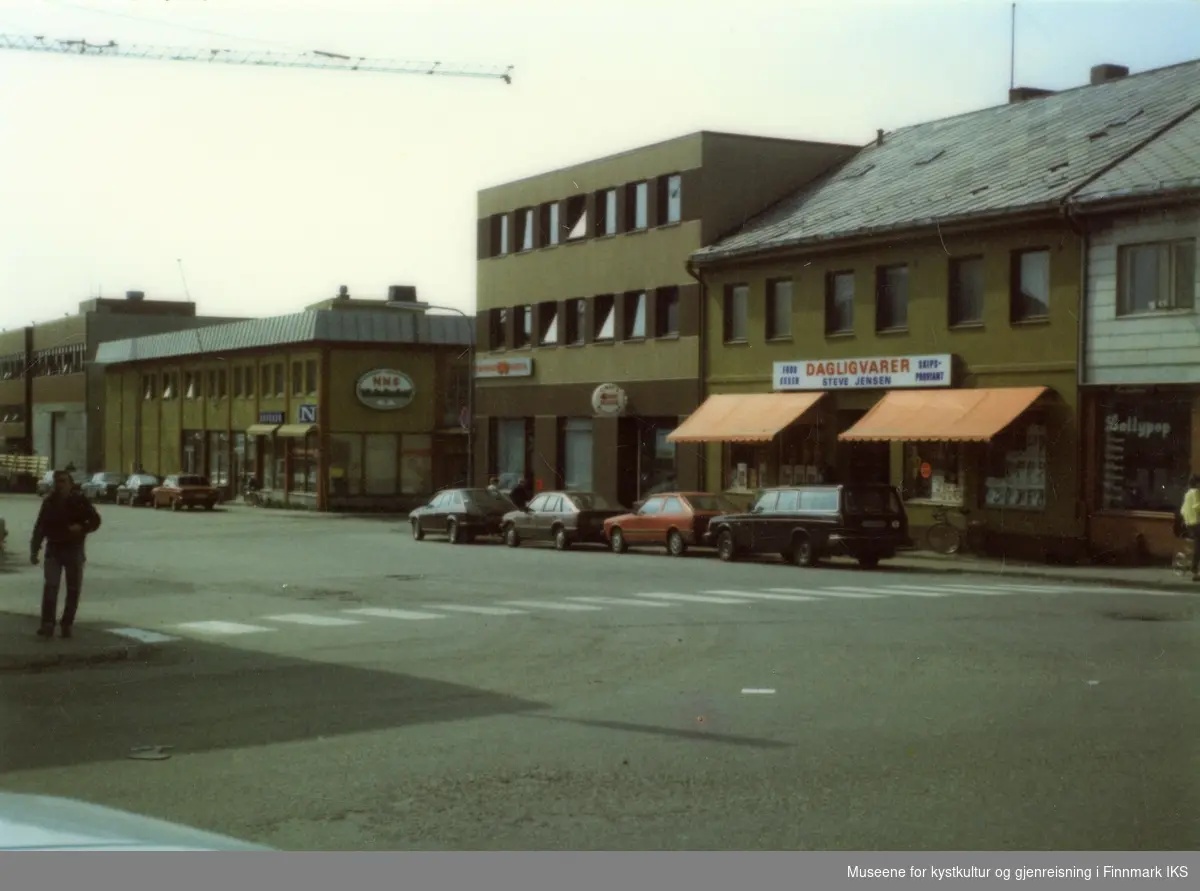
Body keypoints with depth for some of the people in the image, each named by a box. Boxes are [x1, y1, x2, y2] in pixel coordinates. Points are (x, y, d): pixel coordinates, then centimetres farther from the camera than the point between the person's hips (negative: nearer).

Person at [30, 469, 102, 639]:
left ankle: (66, 624, 16)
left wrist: (82, 527, -22)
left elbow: (95, 520, -1)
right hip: (53, 550, 1)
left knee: (73, 590, 4)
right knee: (51, 587, -13)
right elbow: (40, 527, 8)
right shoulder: (49, 501, 3)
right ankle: (47, 624, -17)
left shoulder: (80, 501, -4)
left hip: (74, 550, -1)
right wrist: (34, 550, 3)